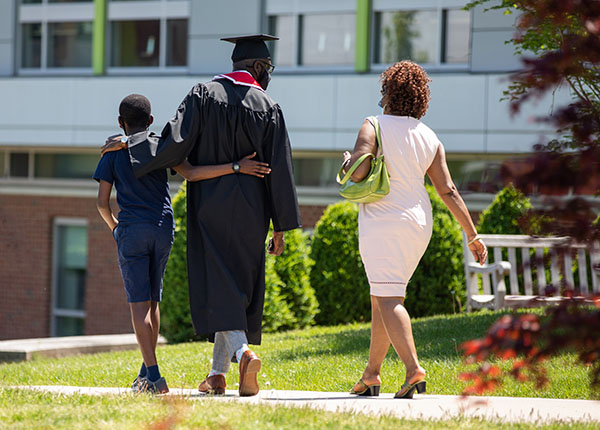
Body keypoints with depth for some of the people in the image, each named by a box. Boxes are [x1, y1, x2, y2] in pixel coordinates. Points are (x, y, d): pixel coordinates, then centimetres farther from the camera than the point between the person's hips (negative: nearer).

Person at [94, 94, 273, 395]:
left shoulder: (113, 153, 4)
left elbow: (102, 203, 1)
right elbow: (190, 174, -11)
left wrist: (114, 227, 20)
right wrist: (235, 167, -14)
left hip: (131, 231, -3)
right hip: (163, 229, 3)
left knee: (139, 304, -5)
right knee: (152, 300, 15)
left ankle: (154, 376, -17)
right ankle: (146, 372, 20)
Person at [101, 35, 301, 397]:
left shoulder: (203, 95, -2)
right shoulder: (268, 109, -1)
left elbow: (177, 143, -10)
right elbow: (280, 171, -2)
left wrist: (130, 145, 3)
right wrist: (281, 228, 2)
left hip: (209, 204, -1)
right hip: (249, 212, 1)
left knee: (219, 289, -4)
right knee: (240, 288, 10)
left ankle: (243, 352, -28)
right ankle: (218, 373, 11)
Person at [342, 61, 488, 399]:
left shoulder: (374, 127, -6)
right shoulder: (429, 138, 9)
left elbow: (357, 173, -19)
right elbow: (448, 191, 3)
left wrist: (347, 163, 5)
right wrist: (473, 235, 5)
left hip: (383, 221, -7)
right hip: (418, 223, 7)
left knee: (388, 299, -13)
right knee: (382, 297, 18)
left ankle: (414, 369, -32)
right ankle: (372, 375, 22)